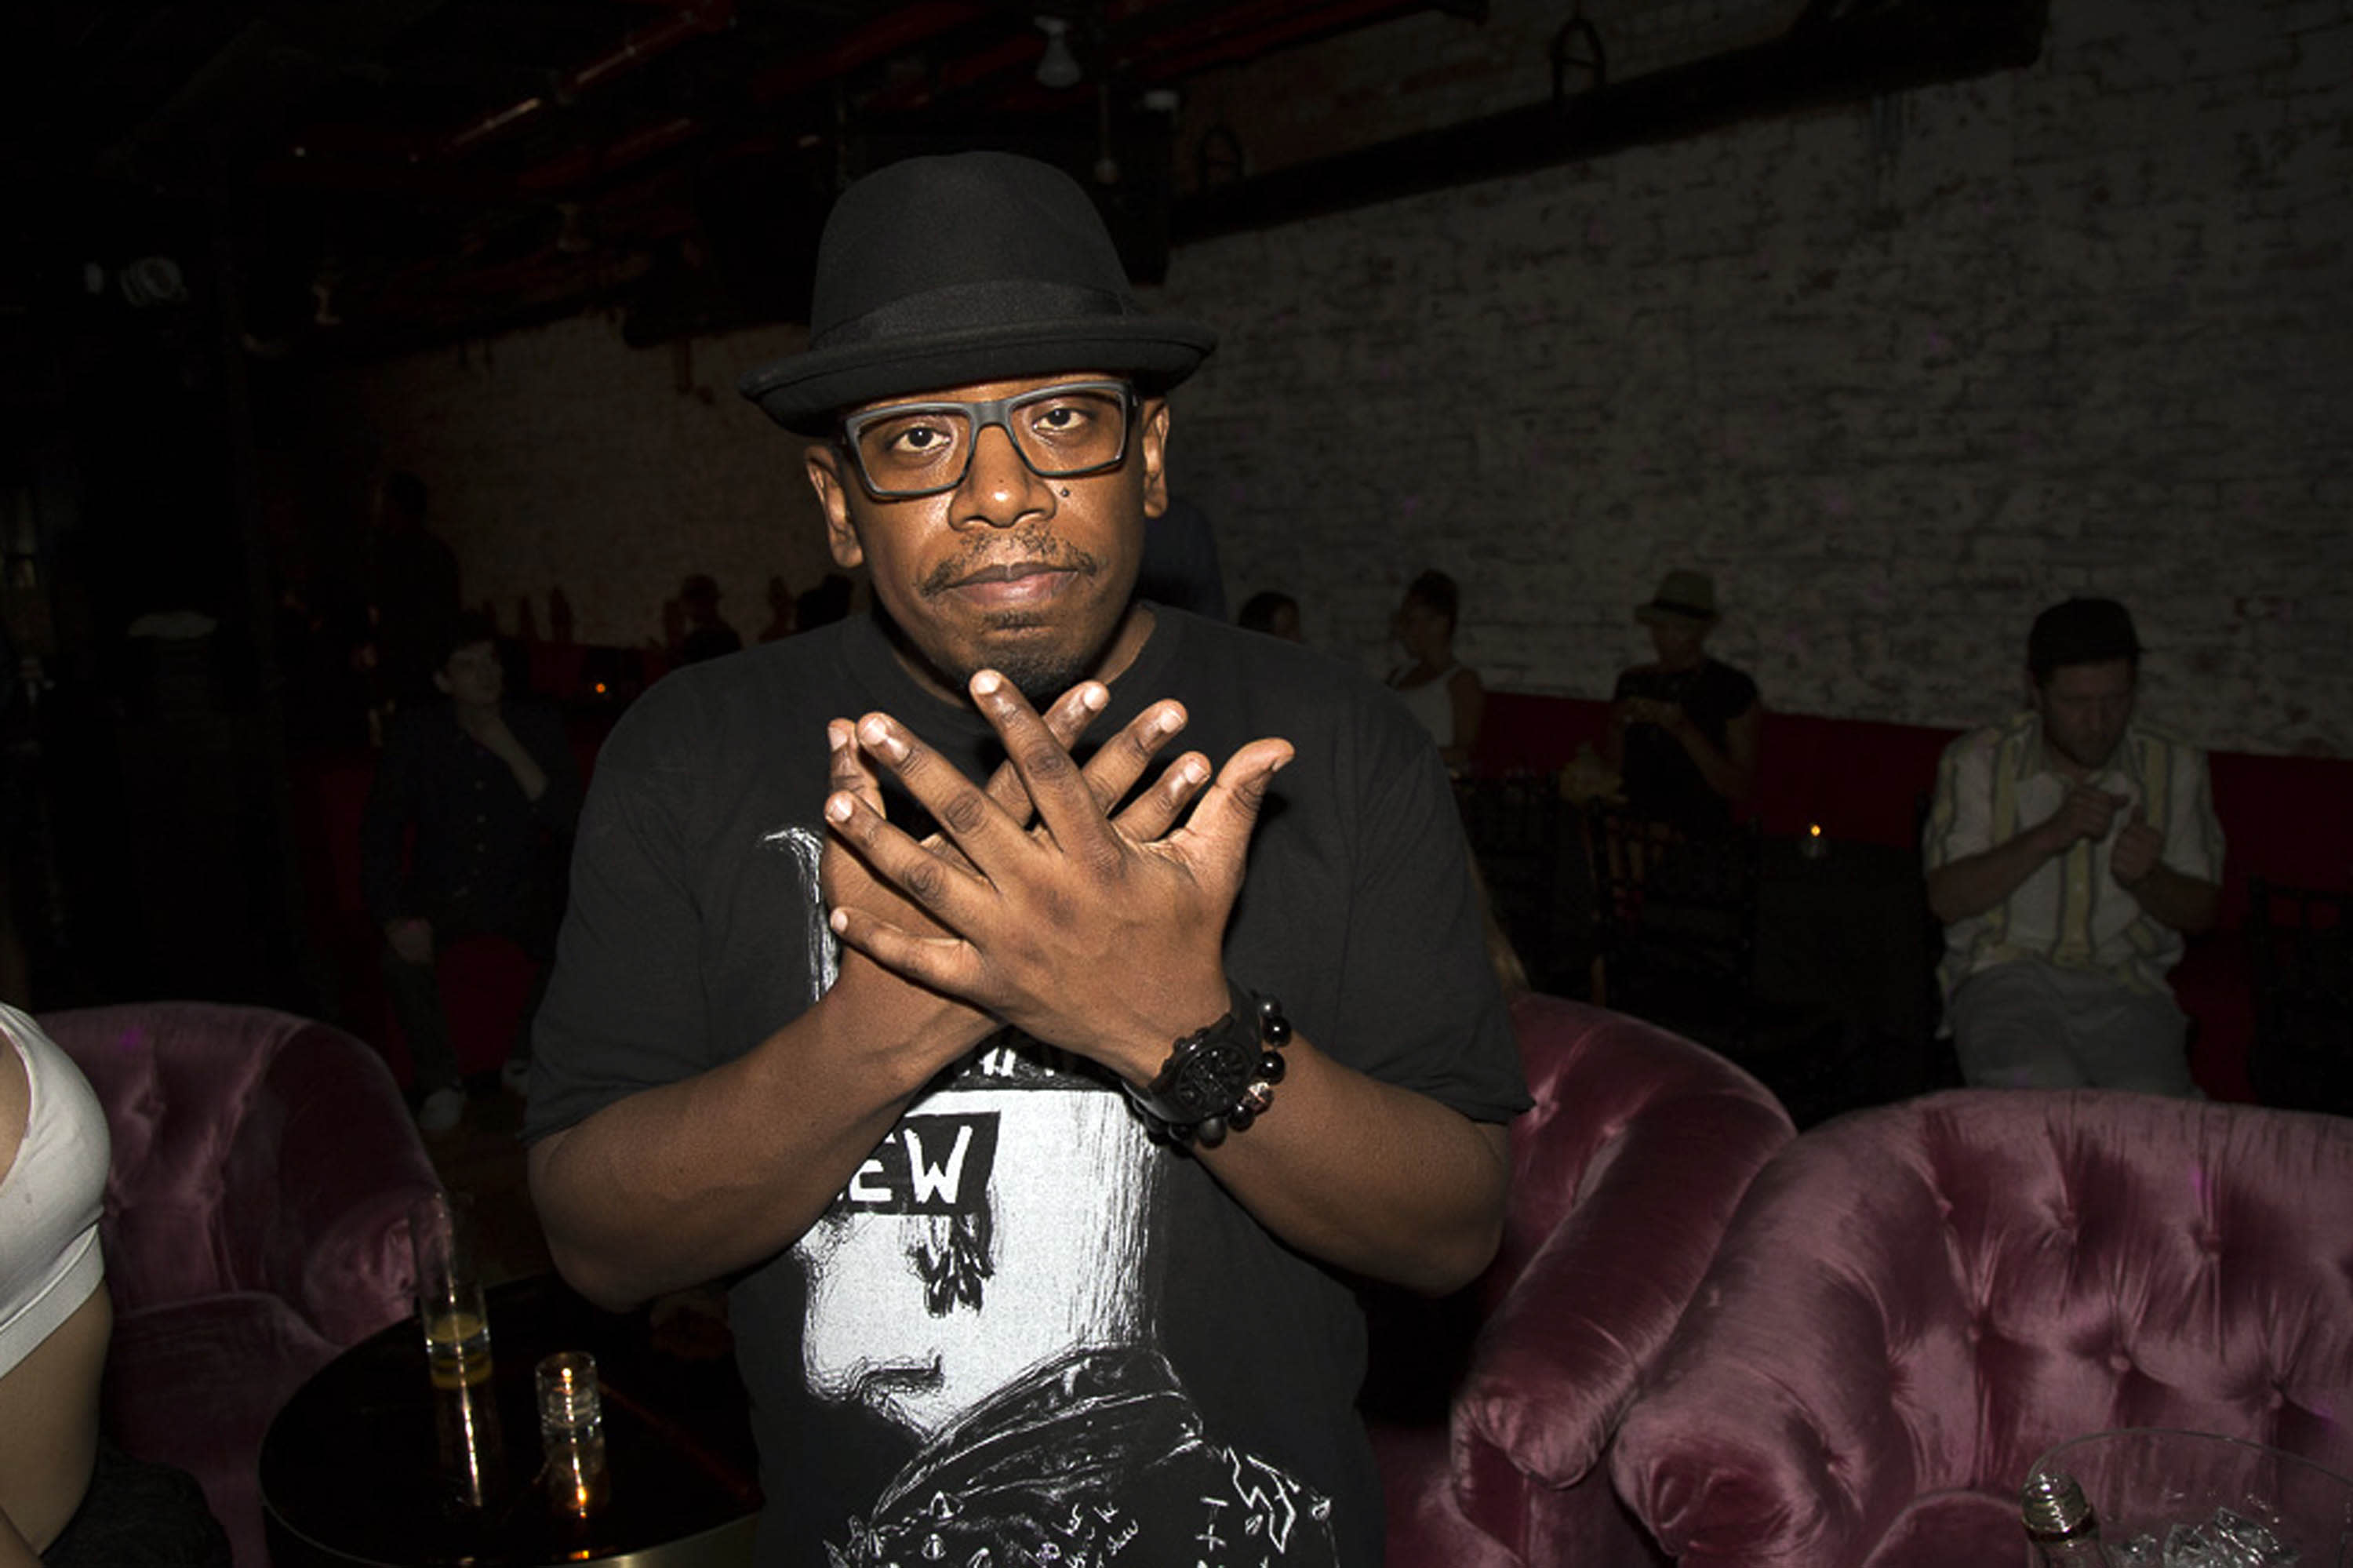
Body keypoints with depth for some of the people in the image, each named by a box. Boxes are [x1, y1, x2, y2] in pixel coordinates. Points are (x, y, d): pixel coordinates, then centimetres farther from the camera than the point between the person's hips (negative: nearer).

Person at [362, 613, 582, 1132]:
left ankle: (525, 1059, 0)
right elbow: (380, 830, -6)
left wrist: (510, 751, -24)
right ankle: (441, 1082, -6)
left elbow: (567, 820, -14)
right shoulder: (413, 734, -5)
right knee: (401, 954, -29)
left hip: (522, 891, 0)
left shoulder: (538, 725, -4)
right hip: (443, 891, 0)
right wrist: (394, 915, -21)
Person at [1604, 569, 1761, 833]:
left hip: (1699, 838, -3)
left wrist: (1684, 730, -14)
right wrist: (1617, 728, -5)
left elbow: (1739, 789, -5)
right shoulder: (1632, 682, 9)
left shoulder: (1735, 690, -1)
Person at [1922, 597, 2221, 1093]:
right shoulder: (1978, 760, 4)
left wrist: (2147, 879, -11)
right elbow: (1946, 898, -5)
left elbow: (2200, 912, 12)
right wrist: (2050, 835, -16)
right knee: (2041, 1089, -33)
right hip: (2005, 973, -2)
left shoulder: (2176, 767, 11)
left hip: (2125, 983, 2)